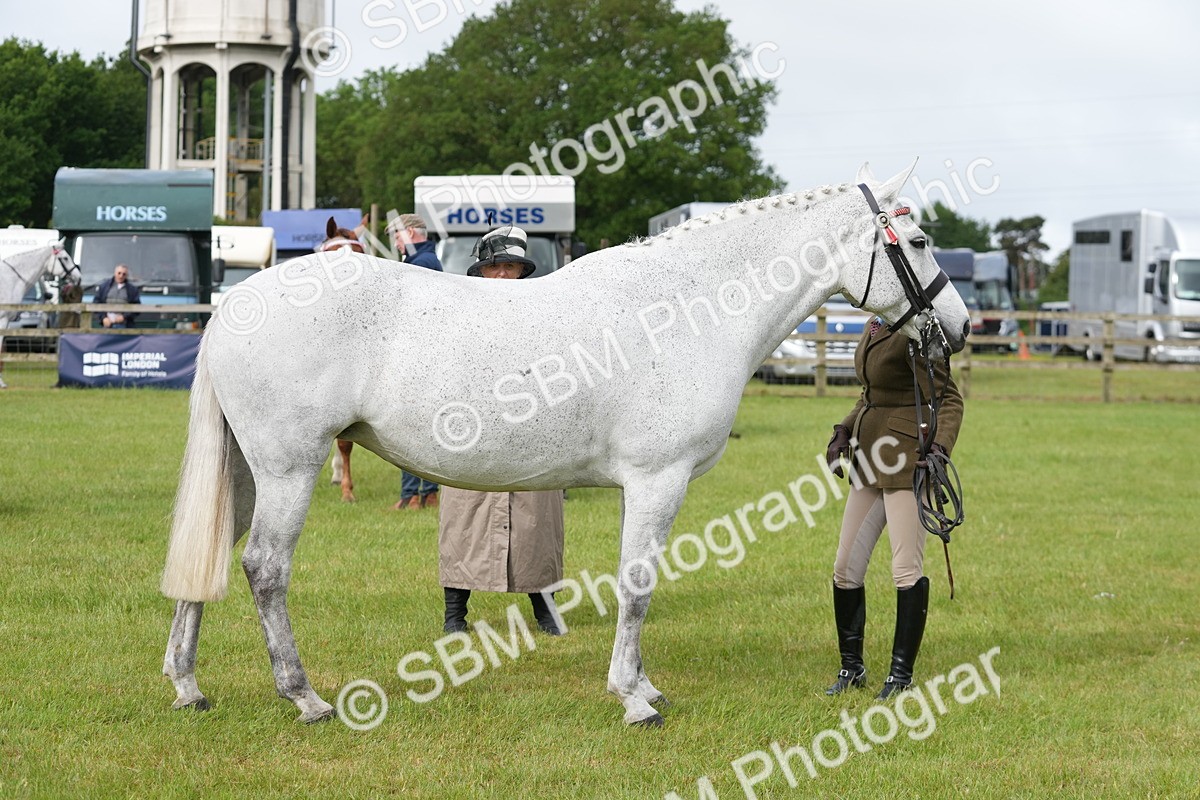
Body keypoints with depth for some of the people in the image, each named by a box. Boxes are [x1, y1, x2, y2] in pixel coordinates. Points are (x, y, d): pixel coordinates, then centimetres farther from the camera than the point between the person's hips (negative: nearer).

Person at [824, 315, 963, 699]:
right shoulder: (874, 328, 13)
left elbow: (949, 399, -14)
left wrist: (939, 446, -28)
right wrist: (844, 430, 11)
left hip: (908, 462, -9)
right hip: (869, 458, 10)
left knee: (906, 569, -5)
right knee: (846, 567, 10)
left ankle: (901, 674, 5)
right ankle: (851, 667, 23)